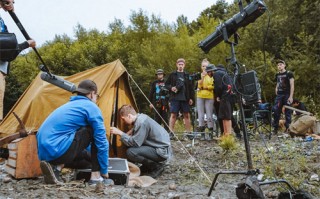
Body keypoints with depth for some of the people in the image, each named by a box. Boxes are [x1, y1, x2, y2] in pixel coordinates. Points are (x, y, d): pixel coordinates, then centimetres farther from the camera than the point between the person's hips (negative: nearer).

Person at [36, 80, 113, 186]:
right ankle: (96, 177, 3)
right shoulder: (91, 107, 0)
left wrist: (92, 158, 47)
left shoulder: (69, 105, 27)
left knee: (88, 158, 26)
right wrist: (104, 172, 8)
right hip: (57, 150, -9)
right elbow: (101, 141, -1)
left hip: (45, 152, 9)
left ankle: (55, 166, 4)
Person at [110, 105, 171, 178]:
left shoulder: (141, 122, -22)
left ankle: (157, 165, -7)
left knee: (131, 152, -22)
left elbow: (135, 143, -23)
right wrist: (131, 131, 4)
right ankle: (147, 166, 14)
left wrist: (120, 133, -16)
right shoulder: (141, 117, 6)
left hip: (162, 151, -10)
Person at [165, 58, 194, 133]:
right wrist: (171, 88, -11)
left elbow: (191, 87, 9)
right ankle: (171, 132, 0)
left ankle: (189, 132, 10)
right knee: (173, 115, -3)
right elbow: (166, 84, 9)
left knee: (187, 115, 4)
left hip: (185, 99, 2)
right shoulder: (172, 75, 8)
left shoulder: (187, 75, 10)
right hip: (175, 98, -2)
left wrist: (191, 98, 2)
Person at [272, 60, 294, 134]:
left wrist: (291, 96, -14)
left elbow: (292, 85, -6)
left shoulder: (289, 74, -1)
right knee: (276, 111, -1)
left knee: (287, 112, -2)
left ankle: (288, 128, 4)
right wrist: (276, 94, 12)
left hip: (287, 95, -5)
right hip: (279, 95, 5)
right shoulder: (277, 75, 15)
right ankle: (275, 128, 5)